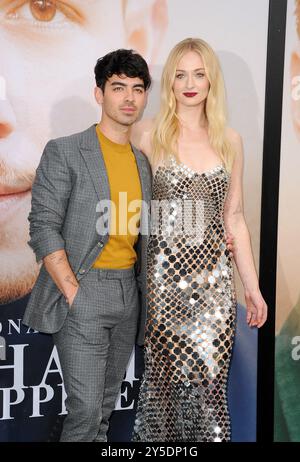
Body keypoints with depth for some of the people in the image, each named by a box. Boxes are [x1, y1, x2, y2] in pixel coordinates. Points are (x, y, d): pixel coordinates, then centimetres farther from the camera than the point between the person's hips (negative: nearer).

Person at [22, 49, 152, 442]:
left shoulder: (142, 162, 14)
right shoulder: (64, 152, -5)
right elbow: (44, 229, -11)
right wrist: (73, 292, -16)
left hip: (129, 291, 6)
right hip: (84, 289, -5)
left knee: (106, 406, 13)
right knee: (86, 410, -6)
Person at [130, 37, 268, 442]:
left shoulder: (230, 141, 8)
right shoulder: (148, 135, -1)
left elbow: (234, 219, 12)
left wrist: (252, 286, 10)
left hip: (214, 279, 3)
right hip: (164, 276, -2)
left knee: (210, 380, 4)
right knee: (163, 379, 5)